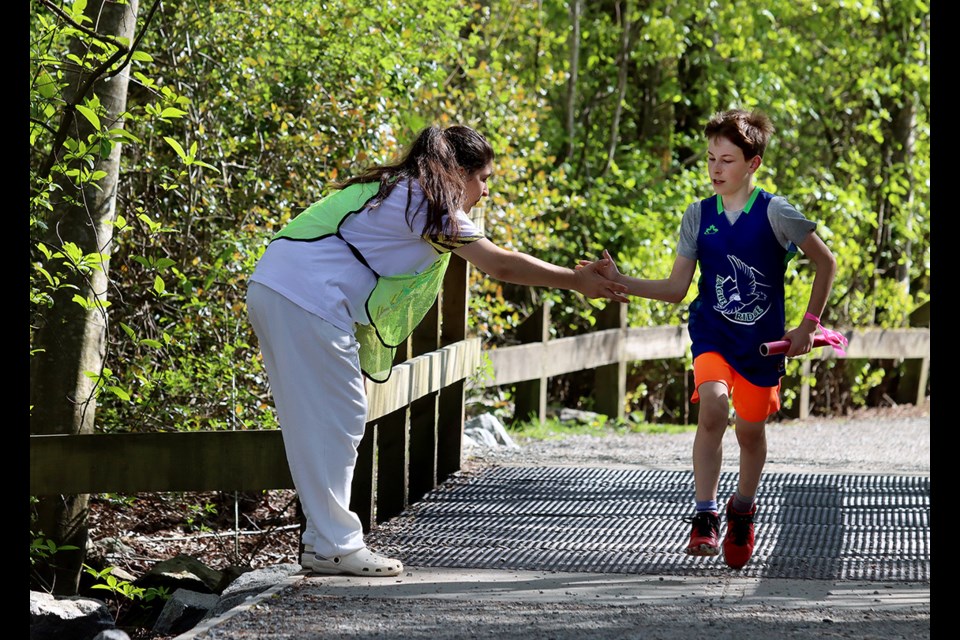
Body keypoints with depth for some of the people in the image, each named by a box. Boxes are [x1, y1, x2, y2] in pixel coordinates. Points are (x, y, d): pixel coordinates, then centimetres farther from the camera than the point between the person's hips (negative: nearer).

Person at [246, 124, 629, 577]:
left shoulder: (397, 191, 25)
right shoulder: (428, 201, -4)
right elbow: (500, 265, -3)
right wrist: (577, 281, 4)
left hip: (272, 289, 10)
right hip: (308, 300, -10)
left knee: (318, 421, 13)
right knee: (335, 420, -5)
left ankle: (325, 540, 15)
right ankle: (333, 545, -2)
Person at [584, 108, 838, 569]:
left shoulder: (774, 212, -10)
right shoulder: (698, 216, 0)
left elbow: (825, 263, -1)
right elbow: (676, 288, 1)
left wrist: (809, 325, -4)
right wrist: (621, 282, -11)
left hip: (764, 341, -1)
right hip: (713, 334, 1)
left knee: (751, 429, 8)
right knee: (712, 404, -24)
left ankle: (742, 511, 37)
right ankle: (705, 518, -20)